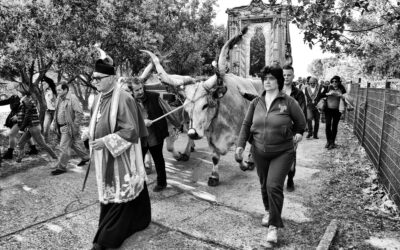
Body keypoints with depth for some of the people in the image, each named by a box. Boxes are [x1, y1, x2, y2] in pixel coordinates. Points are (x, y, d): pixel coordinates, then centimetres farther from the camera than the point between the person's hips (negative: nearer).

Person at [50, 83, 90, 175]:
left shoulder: (72, 98, -16)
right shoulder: (59, 99, 9)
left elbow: (79, 113, -19)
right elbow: (57, 112, 20)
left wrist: (75, 126, -19)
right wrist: (54, 123, 11)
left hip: (69, 127, -8)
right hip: (61, 127, 8)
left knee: (64, 147, -5)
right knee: (75, 144, 19)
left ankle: (61, 167, 5)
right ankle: (85, 157, 36)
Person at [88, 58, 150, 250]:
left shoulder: (123, 98, -18)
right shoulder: (98, 99, 8)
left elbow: (131, 130, -20)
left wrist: (106, 142, -25)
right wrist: (93, 152, 16)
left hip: (121, 157, -8)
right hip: (103, 157, 8)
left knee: (119, 196, 3)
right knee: (106, 194, 16)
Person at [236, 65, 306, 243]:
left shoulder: (288, 102, -10)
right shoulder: (256, 102, 0)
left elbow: (301, 123, 4)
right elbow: (246, 124, 3)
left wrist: (297, 134, 0)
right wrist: (240, 145, -4)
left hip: (282, 152, -4)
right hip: (259, 152, 4)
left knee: (274, 186, -12)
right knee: (264, 184, 17)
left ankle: (274, 226, 4)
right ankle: (268, 211, 45)